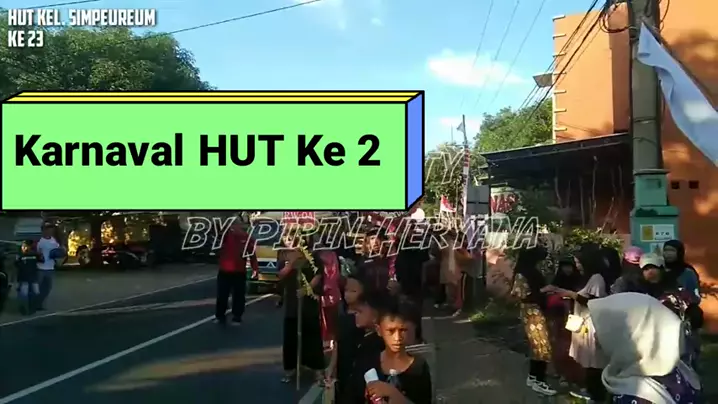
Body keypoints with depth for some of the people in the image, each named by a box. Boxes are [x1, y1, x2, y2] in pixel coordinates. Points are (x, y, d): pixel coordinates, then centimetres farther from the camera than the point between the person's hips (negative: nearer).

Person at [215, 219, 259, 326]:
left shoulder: (247, 238, -3)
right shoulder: (225, 235, 0)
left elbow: (252, 255, -2)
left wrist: (255, 269, -9)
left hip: (240, 273, -1)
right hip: (224, 271, 1)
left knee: (239, 296, 6)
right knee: (221, 296, 8)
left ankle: (237, 317, 17)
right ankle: (219, 316, 21)